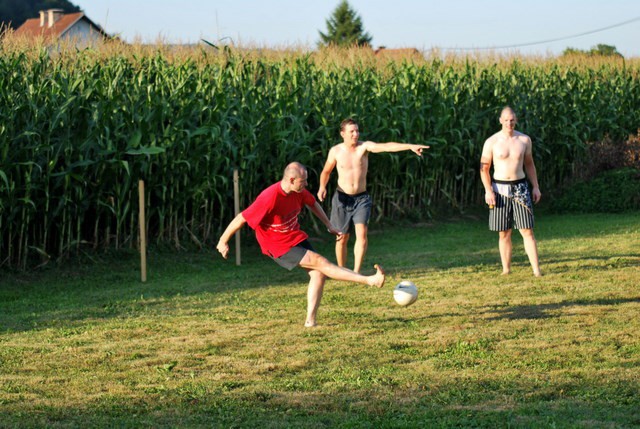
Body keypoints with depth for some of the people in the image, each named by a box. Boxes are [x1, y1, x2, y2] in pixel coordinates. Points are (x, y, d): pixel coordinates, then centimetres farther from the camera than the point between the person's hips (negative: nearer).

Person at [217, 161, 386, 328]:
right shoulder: (269, 198, -29)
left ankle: (310, 321, -1)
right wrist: (223, 242, -15)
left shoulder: (299, 191, -6)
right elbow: (241, 218, -23)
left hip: (297, 237, 8)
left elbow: (313, 204, 17)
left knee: (318, 273, -6)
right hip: (279, 247, -8)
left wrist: (329, 225, 19)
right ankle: (369, 280, -22)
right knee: (320, 262, -17)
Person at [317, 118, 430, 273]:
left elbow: (386, 146, -27)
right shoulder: (335, 151, -5)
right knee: (342, 237, 7)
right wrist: (322, 186, -8)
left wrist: (410, 146, -43)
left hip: (362, 198, -1)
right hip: (342, 198, 1)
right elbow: (326, 171, 12)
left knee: (362, 233, -19)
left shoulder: (364, 146, -10)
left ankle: (356, 272, -15)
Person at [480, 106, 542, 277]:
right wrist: (488, 190, -10)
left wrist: (536, 187, 9)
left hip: (520, 187, 1)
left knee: (527, 230, -5)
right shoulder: (491, 142, -2)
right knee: (504, 233, 4)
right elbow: (484, 168, 0)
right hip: (500, 189, -1)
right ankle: (506, 269, 11)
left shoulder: (524, 140, 4)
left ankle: (536, 269, -7)